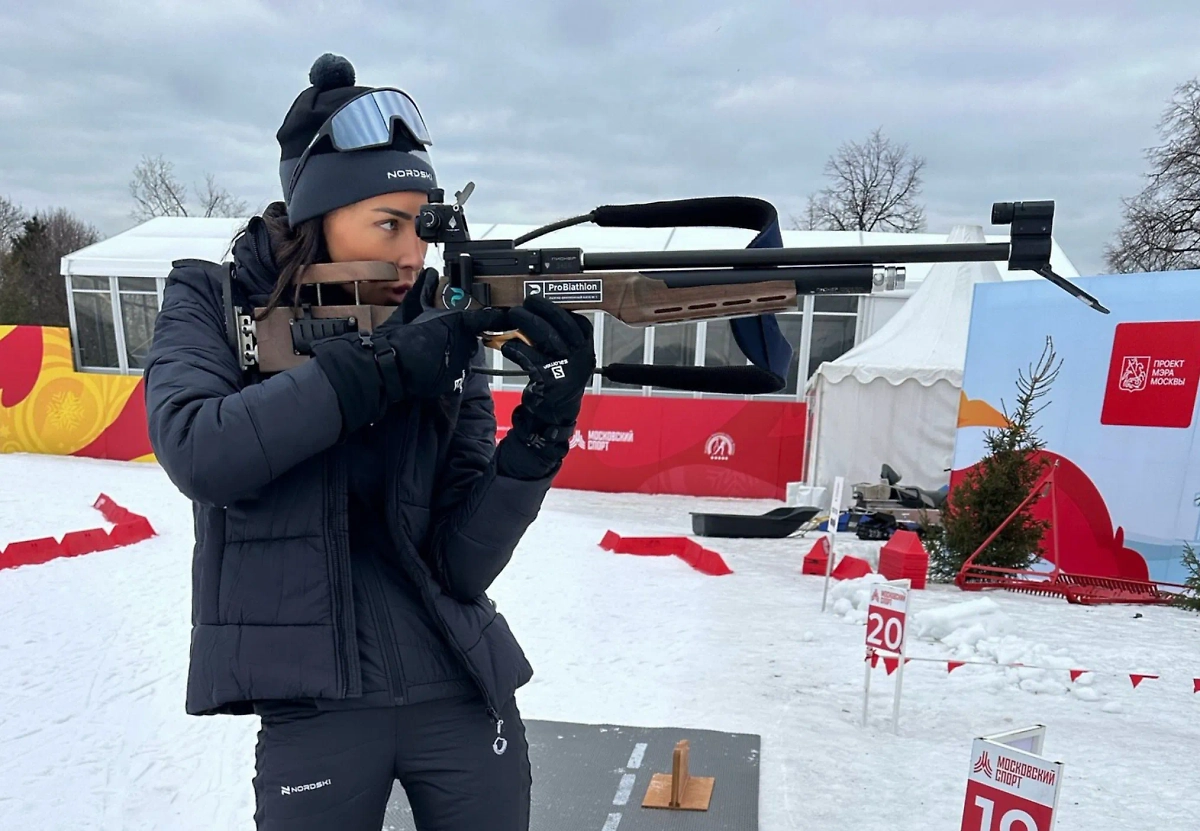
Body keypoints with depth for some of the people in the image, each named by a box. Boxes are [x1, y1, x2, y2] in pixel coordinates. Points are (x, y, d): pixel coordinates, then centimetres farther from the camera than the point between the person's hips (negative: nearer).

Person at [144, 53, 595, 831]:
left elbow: (462, 564, -10)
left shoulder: (443, 332, -5)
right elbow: (197, 455, -23)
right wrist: (380, 365, -25)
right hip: (313, 709, -1)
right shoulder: (212, 304, -4)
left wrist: (546, 420, -23)